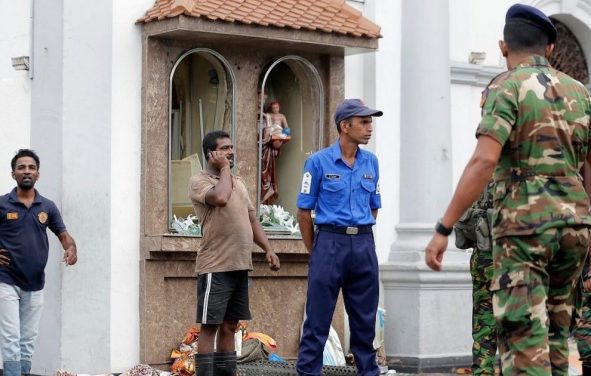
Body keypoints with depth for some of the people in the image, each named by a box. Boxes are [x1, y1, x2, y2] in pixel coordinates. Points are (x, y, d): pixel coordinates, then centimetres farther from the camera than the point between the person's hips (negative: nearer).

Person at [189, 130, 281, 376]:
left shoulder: (238, 182, 19)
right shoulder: (199, 181, -6)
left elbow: (252, 219, 20)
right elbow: (220, 198, -26)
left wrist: (268, 249, 9)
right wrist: (224, 168, -10)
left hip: (240, 266, 7)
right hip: (215, 267, -7)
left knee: (229, 326, 10)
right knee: (209, 327, -6)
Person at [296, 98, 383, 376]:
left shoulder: (371, 162, 9)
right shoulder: (319, 162, -3)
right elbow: (304, 212, 1)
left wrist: (361, 239, 15)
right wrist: (315, 252, 4)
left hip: (364, 246, 4)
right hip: (330, 243, -4)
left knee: (365, 320, 9)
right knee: (317, 321, -1)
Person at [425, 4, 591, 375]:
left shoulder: (506, 87, -6)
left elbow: (483, 161, -19)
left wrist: (443, 229, -18)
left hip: (522, 225, -6)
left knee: (525, 342, -6)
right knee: (555, 333, 18)